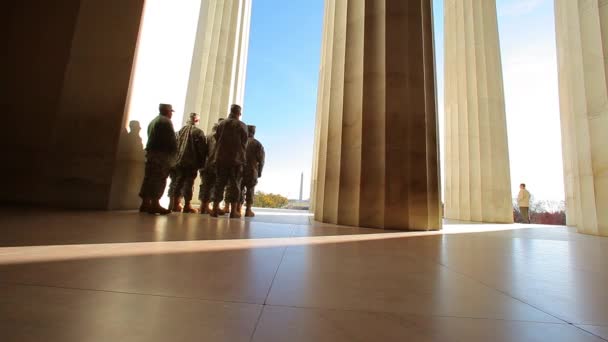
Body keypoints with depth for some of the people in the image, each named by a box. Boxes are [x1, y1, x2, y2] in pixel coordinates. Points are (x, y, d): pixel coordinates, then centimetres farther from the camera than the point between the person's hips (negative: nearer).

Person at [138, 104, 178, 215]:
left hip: (151, 152, 9)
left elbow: (150, 137, 18)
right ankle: (154, 204, -8)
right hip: (162, 154, -9)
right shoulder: (166, 121, -6)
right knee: (159, 179, -8)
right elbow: (171, 140, -14)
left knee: (149, 178, 9)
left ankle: (145, 203, 13)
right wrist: (173, 154, -8)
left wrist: (149, 151, 16)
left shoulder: (153, 121, 22)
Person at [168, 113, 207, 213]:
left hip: (179, 161, 5)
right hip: (192, 163, -5)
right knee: (188, 183, -1)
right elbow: (202, 149, -11)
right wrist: (201, 163, -4)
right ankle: (187, 205, 2)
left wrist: (175, 159, 13)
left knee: (177, 182, 12)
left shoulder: (181, 130, 9)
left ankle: (175, 203, 19)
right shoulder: (198, 132, -6)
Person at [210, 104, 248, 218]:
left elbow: (217, 141, 8)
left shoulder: (221, 124, 8)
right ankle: (233, 211, -3)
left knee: (219, 183, 7)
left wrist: (217, 155, 16)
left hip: (221, 158, 3)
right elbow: (244, 143, -1)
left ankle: (215, 209, 6)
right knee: (234, 184, -1)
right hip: (236, 159, -3)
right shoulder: (242, 126, 0)